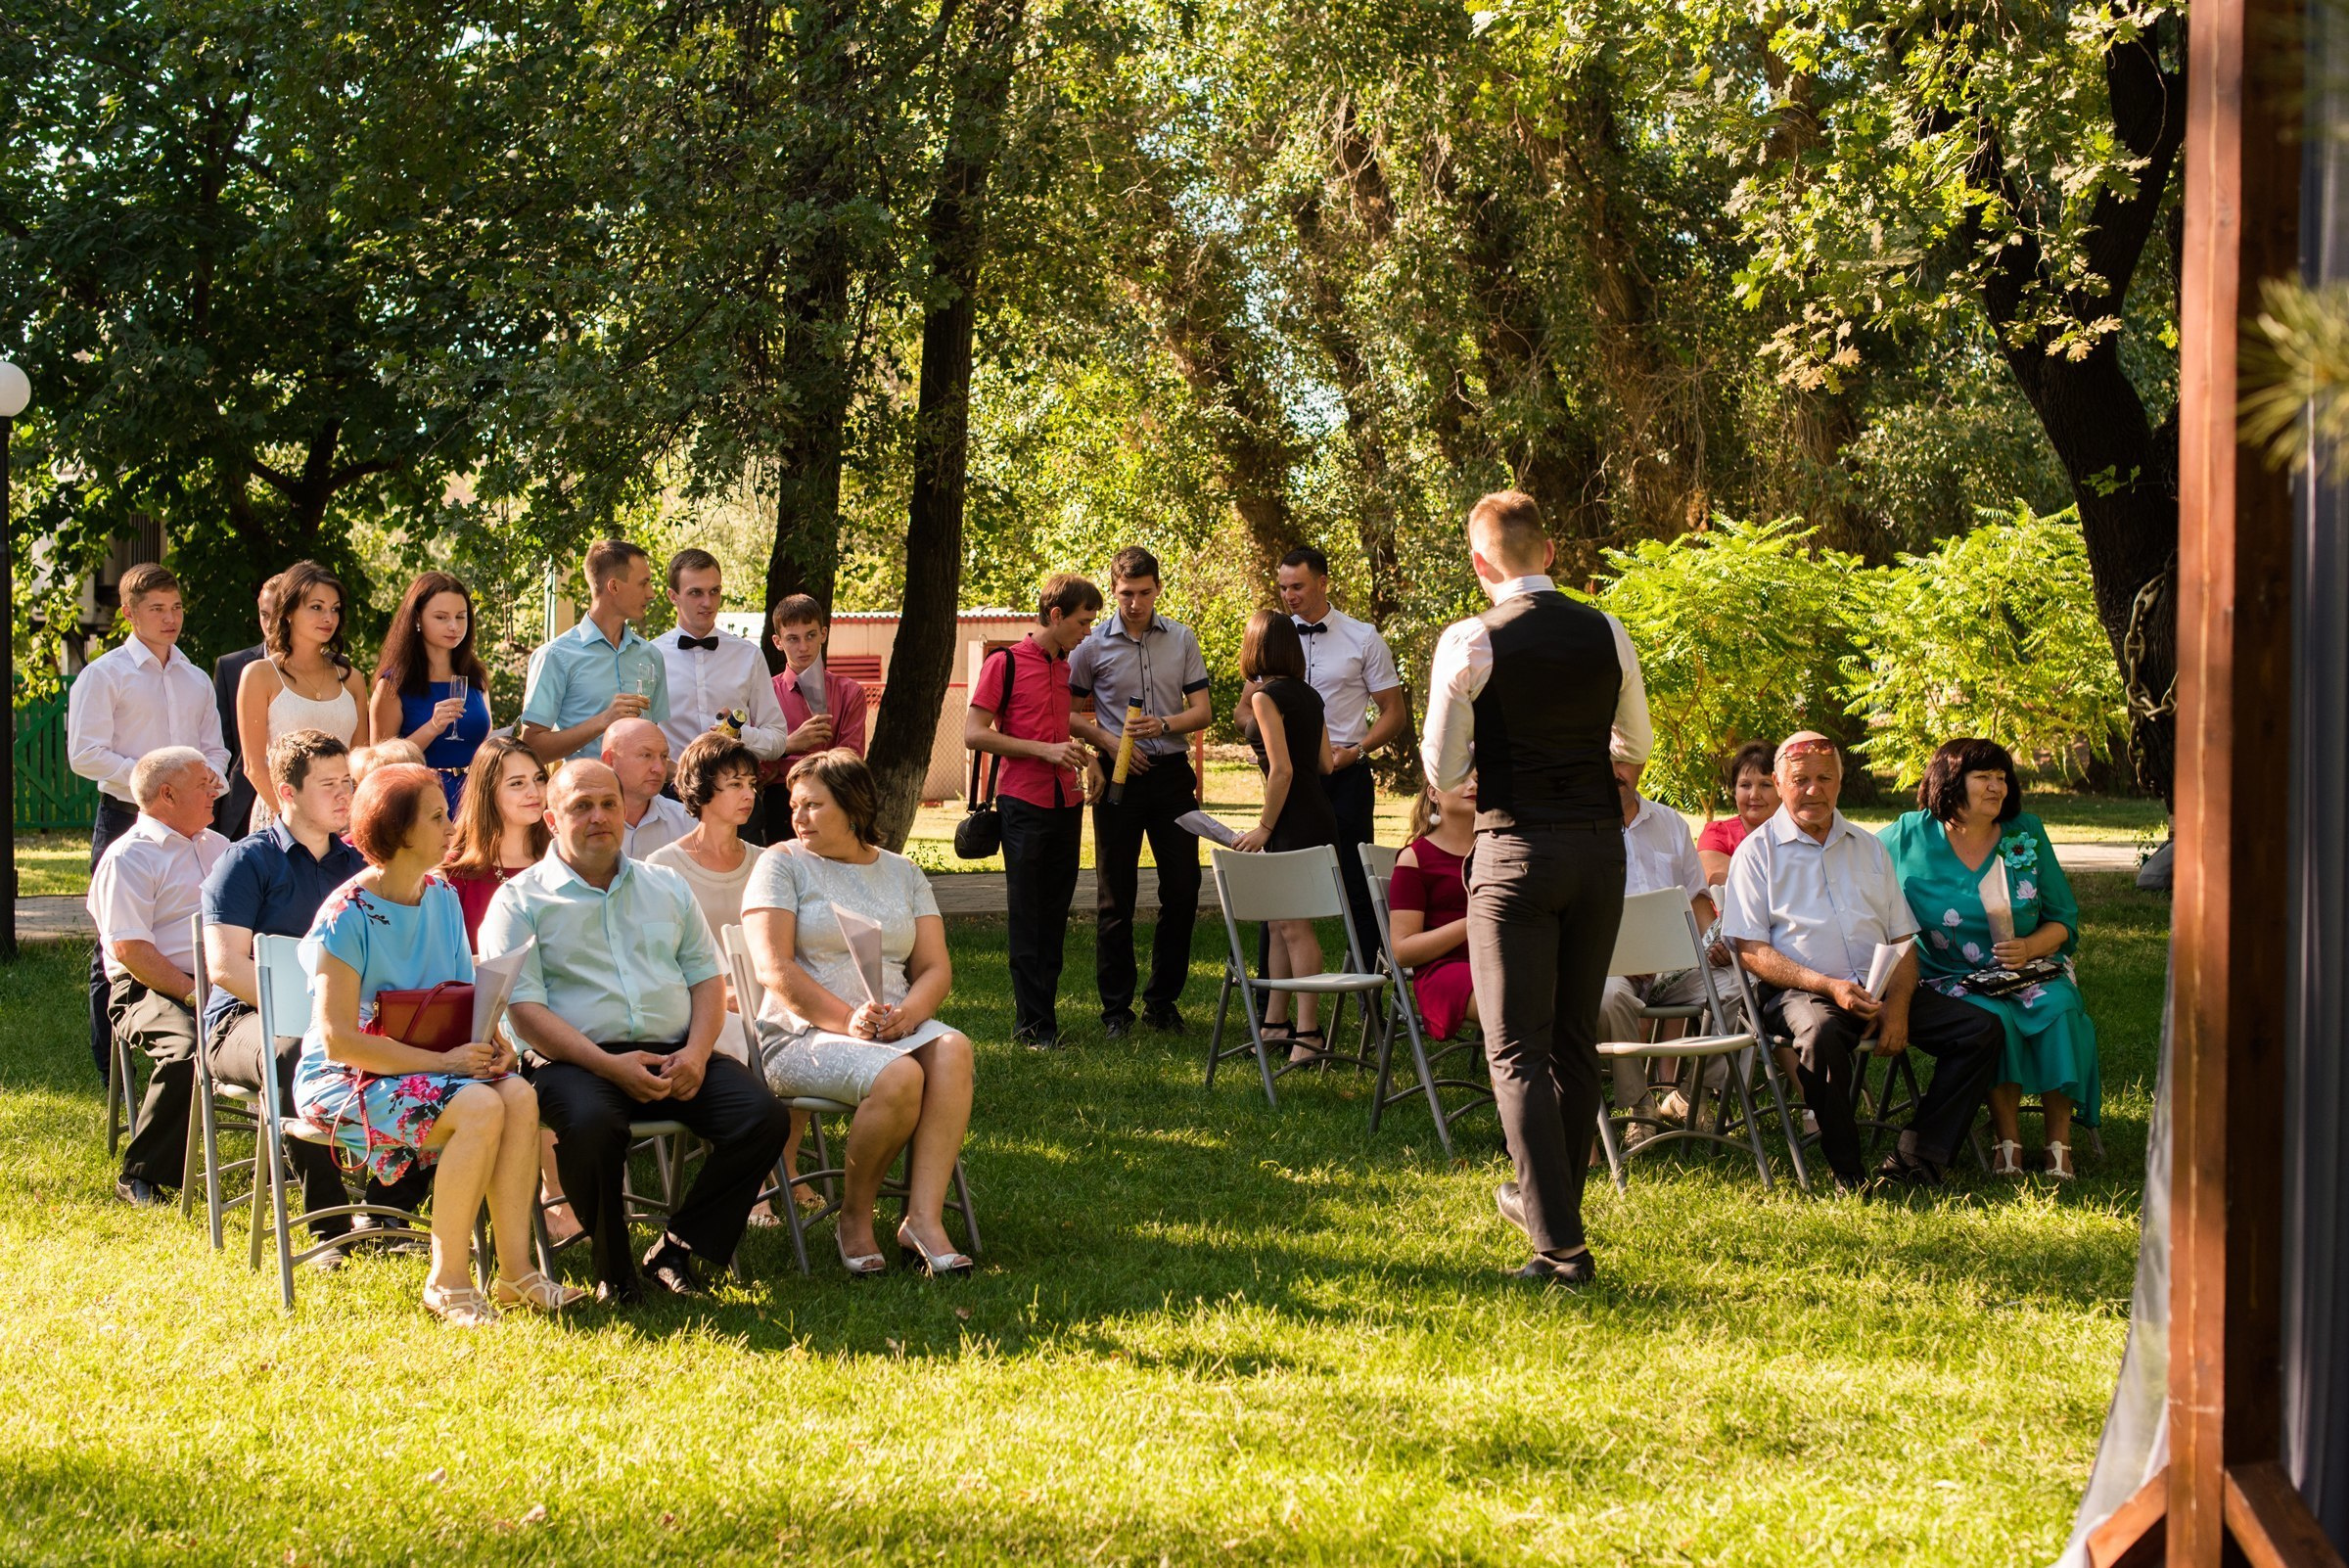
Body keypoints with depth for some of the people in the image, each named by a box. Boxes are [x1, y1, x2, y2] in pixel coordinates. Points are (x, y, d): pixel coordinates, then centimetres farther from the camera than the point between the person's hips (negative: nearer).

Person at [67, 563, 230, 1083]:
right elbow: (85, 755, -9)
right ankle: (111, 1072, 3)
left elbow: (215, 750, 21)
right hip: (125, 820, -5)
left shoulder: (195, 680, 17)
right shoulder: (104, 675, -1)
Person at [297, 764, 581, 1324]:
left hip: (432, 1065, 7)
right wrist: (442, 1062, -24)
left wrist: (491, 1042, -8)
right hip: (346, 1079, -7)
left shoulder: (442, 897, 8)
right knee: (479, 1106, -31)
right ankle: (447, 1281, -20)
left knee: (520, 1094, -23)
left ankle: (515, 1268, -20)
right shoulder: (347, 917, -15)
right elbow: (339, 1039, -20)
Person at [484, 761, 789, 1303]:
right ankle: (613, 1269, -15)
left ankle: (676, 1251, -8)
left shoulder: (666, 887, 22)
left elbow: (707, 978, 17)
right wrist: (609, 1065, -18)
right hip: (578, 1060, -4)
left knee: (763, 1116, -21)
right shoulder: (520, 902, 6)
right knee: (590, 1122, -39)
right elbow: (524, 1010, -5)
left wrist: (696, 1053, -4)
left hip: (676, 1055, 4)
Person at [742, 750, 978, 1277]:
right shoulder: (782, 864, 5)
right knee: (899, 1076, -33)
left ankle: (924, 1219, -35)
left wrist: (908, 1013, -13)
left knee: (951, 1050, -30)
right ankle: (855, 1218, -12)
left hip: (896, 1028, 4)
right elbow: (775, 969, -7)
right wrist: (847, 1021, -19)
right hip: (802, 1035, -4)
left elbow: (936, 968, 10)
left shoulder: (902, 873, 18)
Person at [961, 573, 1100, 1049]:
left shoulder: (1070, 668, 14)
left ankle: (1041, 1015, 12)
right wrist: (1045, 750, -15)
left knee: (1054, 915, 7)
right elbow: (974, 733, -11)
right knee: (1026, 916, -3)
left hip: (1065, 803, 6)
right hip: (1024, 803, -6)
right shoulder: (1006, 664, -6)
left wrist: (1080, 760, 10)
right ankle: (1034, 1023, -2)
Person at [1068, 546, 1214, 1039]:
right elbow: (1068, 714, 6)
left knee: (1183, 889, 2)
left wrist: (1165, 724, -14)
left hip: (1171, 775, 2)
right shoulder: (1093, 645, 0)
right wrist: (1107, 741, -10)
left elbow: (1202, 710, 5)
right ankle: (1116, 1007, 8)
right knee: (1117, 897, 1)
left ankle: (1163, 1001, 16)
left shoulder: (1181, 639, 6)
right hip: (1120, 778, -2)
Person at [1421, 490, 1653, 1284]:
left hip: (1517, 849, -5)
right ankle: (1547, 1199, 32)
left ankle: (1561, 1245, -8)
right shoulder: (1606, 634, 2)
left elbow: (1442, 770, -7)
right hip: (1600, 845, 5)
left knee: (1518, 1049, -1)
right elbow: (1636, 743, 15)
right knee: (1576, 1040, 17)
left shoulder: (1470, 642, -11)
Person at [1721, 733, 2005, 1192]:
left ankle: (1913, 1159, -17)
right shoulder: (1757, 852, 6)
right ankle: (1847, 1171, -25)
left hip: (1879, 991, 5)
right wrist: (1828, 986, -17)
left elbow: (1903, 939, 16)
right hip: (1800, 991, -5)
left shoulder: (1869, 848, 21)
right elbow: (1751, 951, -4)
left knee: (1981, 1029, -13)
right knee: (1820, 1031, -40)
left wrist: (1897, 1004, -5)